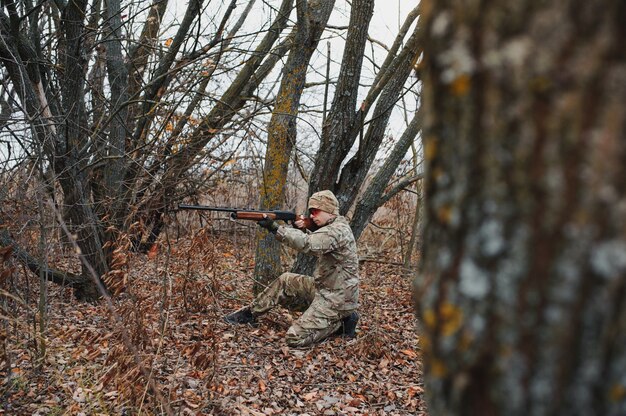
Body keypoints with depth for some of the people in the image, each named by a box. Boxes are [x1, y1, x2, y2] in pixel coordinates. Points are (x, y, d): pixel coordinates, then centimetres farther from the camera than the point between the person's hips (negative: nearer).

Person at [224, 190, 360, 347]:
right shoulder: (332, 227, 10)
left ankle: (341, 322, 0)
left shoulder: (338, 230, -22)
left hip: (336, 299, -10)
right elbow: (313, 245, 13)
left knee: (295, 338, -15)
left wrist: (274, 228, -37)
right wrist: (302, 229, -6)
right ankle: (249, 313, 22)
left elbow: (307, 244, -36)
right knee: (285, 281, 13)